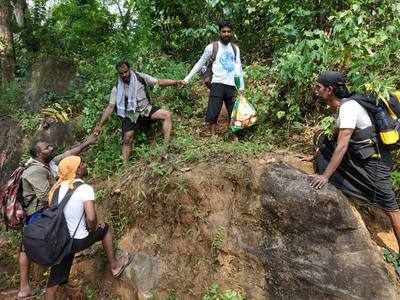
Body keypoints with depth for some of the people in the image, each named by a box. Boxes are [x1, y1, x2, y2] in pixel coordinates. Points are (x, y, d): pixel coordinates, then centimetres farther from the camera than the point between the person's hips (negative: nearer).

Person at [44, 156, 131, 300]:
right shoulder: (85, 188, -17)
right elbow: (91, 218, -28)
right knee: (104, 228, 21)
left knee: (54, 283, 17)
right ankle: (114, 266, 34)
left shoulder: (57, 187, 1)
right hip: (78, 241, -5)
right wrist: (92, 230, -6)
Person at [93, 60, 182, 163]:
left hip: (146, 109, 2)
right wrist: (100, 125, -8)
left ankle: (167, 144, -22)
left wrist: (175, 82, -14)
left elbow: (159, 82, 0)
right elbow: (110, 107, -2)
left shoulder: (140, 77, 1)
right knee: (127, 140, -18)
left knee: (167, 115, -20)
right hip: (131, 115, -1)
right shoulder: (117, 89, 0)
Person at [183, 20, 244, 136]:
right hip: (217, 84, -4)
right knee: (213, 114, -7)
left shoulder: (235, 48, 13)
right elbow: (200, 64, 3)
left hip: (232, 85, 4)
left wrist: (241, 86, 11)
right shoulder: (212, 47, 0)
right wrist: (187, 78, -2)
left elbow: (238, 68, 16)